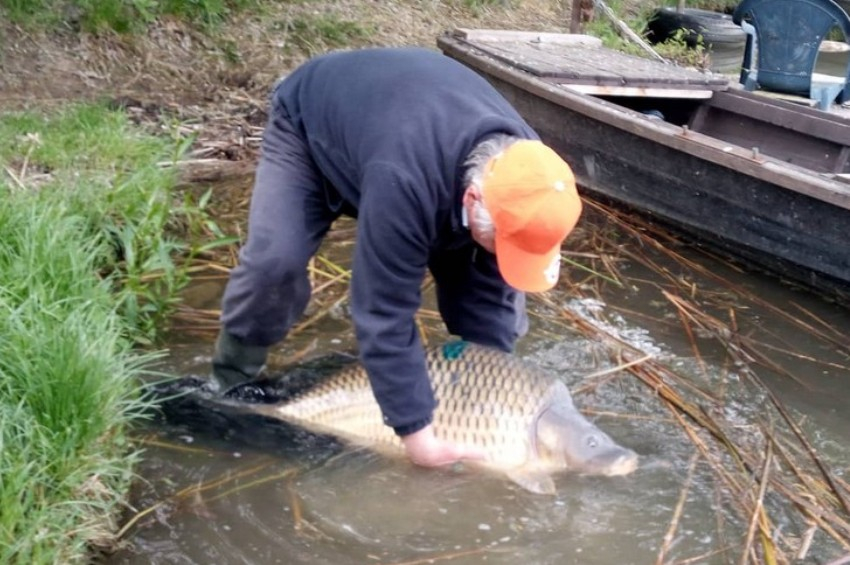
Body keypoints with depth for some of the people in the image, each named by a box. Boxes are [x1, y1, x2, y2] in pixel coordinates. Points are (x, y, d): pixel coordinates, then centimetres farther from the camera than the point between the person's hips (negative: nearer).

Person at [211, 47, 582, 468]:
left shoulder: (520, 175, -29)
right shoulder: (403, 180, -49)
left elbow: (491, 292, -18)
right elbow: (384, 313, -43)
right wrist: (415, 431, -38)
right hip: (308, 124, -5)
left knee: (485, 276, -8)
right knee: (275, 259, -27)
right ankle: (232, 383, -2)